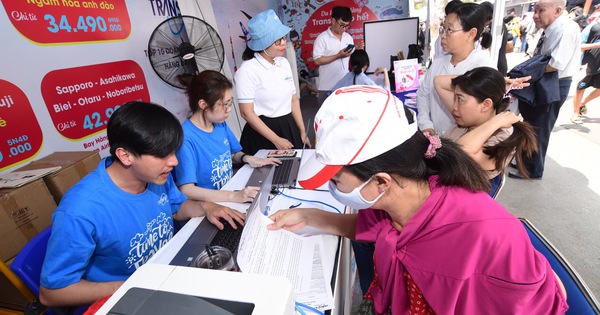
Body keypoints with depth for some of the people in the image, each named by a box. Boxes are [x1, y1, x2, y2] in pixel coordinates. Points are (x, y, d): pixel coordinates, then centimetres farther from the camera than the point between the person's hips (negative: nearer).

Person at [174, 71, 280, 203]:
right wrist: (234, 196, -32)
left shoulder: (221, 125, 3)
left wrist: (247, 158, -4)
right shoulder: (185, 138, -20)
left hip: (232, 191, 7)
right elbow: (186, 190, -25)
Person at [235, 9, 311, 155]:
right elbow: (247, 113, -16)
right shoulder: (247, 70, -14)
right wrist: (276, 140, -16)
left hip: (290, 128, 6)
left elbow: (293, 100, 11)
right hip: (263, 134, -6)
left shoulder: (284, 63, 6)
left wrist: (302, 132, 10)